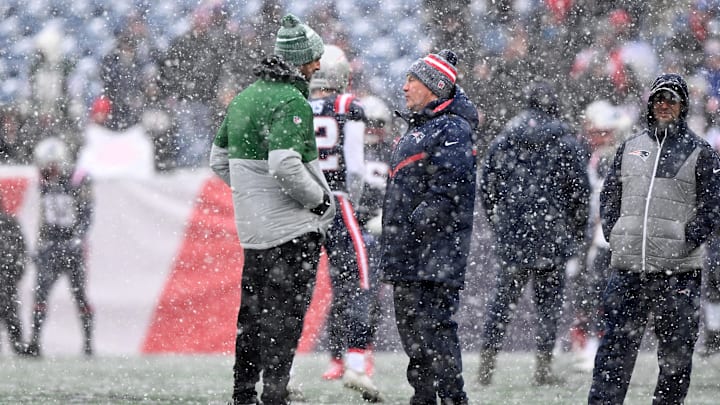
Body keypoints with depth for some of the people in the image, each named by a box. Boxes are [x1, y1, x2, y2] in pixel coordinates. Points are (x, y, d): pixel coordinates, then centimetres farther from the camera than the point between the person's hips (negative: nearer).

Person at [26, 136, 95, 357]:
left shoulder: (79, 181, -7)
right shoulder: (45, 183, 10)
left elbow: (87, 214, -10)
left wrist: (78, 238, -20)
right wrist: (40, 243, 17)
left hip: (72, 244, -4)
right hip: (50, 246, 4)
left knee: (79, 294, 1)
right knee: (41, 291, -10)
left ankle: (88, 341, 11)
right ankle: (34, 342, -13)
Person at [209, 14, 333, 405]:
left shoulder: (244, 97, 11)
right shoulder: (291, 102, -17)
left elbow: (219, 159, 18)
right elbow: (285, 166, -28)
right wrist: (319, 198, -14)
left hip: (252, 225, 9)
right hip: (294, 227, -9)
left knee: (253, 312, 17)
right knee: (285, 316, -4)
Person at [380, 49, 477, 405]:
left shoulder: (452, 132, -11)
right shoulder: (417, 128, 20)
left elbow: (447, 194, -20)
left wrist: (411, 227, -20)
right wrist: (392, 243, 19)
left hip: (435, 255, -10)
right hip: (408, 256, 10)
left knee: (434, 329, -13)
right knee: (410, 329, 13)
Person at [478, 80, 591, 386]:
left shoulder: (502, 141, 7)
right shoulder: (566, 143, -2)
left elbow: (487, 188, 9)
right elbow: (580, 190, -3)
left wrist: (496, 223, 18)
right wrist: (578, 231, 7)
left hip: (511, 234, 3)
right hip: (552, 234, -3)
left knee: (503, 297, 10)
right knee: (549, 300, 3)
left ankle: (487, 360, 5)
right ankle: (542, 364, -1)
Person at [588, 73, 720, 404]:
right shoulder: (629, 148, 15)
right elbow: (609, 196, 18)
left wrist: (685, 241, -11)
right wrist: (615, 237, 3)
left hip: (678, 272, -2)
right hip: (628, 269, 2)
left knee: (676, 356, 3)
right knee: (615, 350, -2)